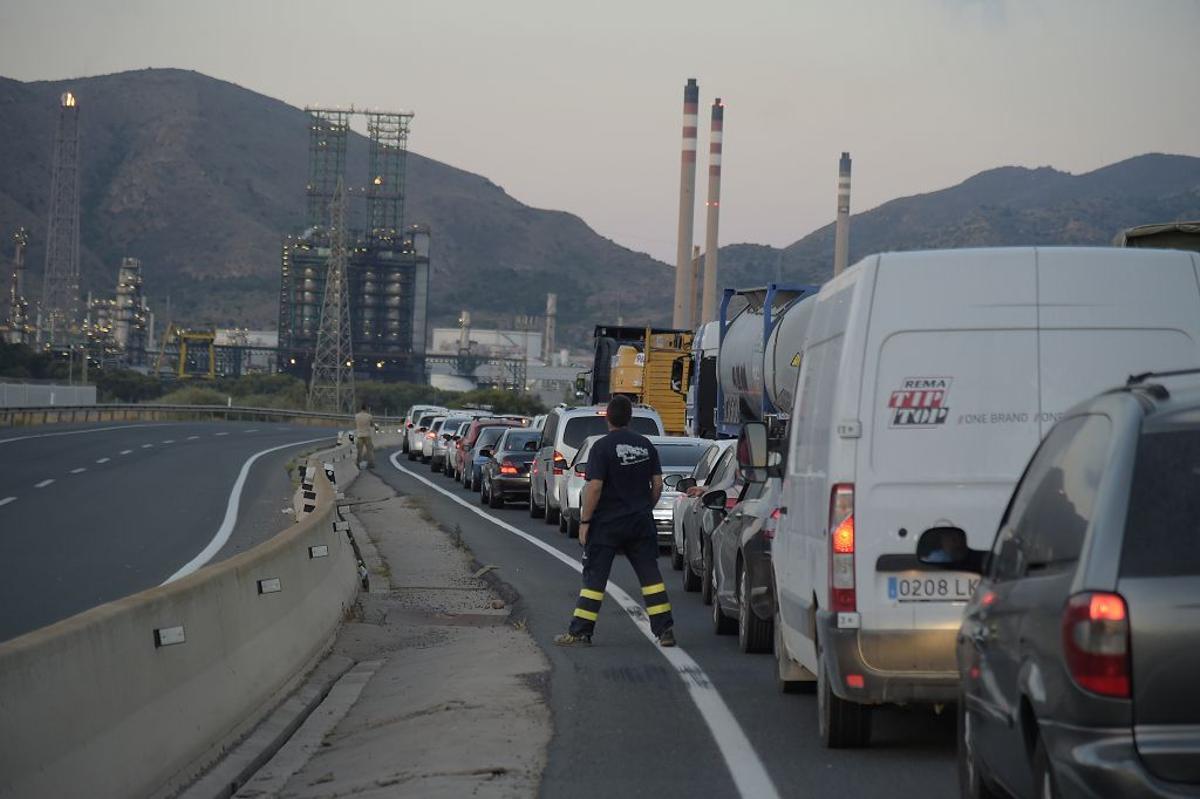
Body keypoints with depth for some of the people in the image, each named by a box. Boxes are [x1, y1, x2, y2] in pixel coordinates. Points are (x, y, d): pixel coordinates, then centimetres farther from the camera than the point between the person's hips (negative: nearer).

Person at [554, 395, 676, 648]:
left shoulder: (602, 447, -12)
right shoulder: (646, 445, 5)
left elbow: (595, 486, -17)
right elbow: (657, 484, 7)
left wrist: (584, 521, -12)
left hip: (607, 523, -5)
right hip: (640, 523, 5)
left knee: (594, 577, 1)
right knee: (650, 574, 8)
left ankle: (580, 632, 0)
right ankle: (665, 630, 5)